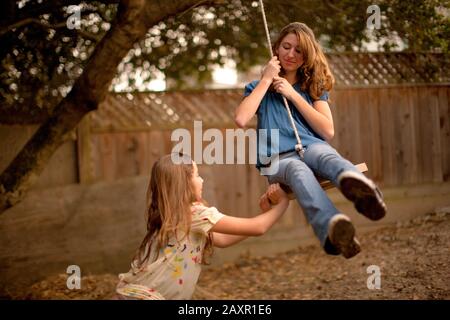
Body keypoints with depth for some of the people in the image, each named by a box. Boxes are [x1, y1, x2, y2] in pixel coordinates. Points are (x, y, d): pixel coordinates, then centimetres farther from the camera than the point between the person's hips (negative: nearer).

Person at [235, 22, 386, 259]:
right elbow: (241, 119, -1)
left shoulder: (314, 87, 23)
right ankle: (333, 228, -71)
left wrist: (293, 94, 4)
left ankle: (356, 185, -74)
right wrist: (266, 80, 5)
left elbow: (328, 131, 7)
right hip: (277, 160, -2)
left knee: (325, 155, -37)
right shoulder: (260, 87, 21)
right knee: (298, 170, -39)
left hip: (312, 147, 2)